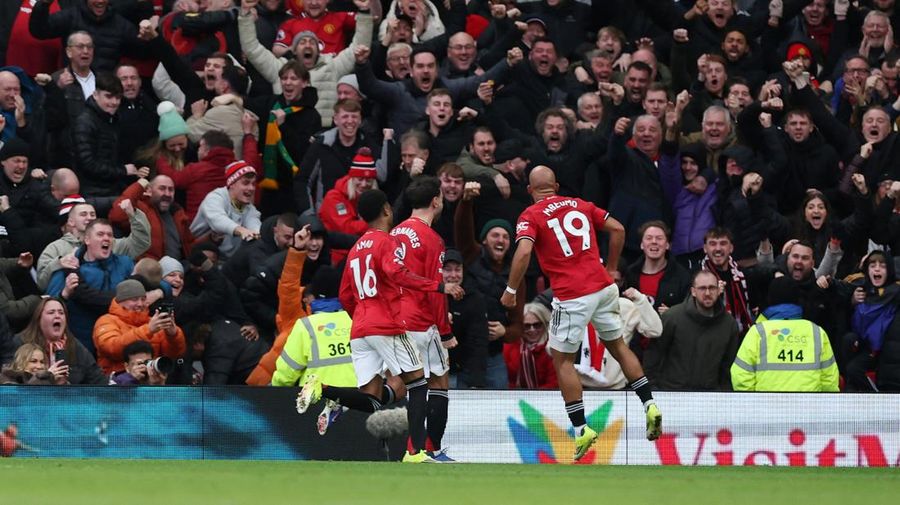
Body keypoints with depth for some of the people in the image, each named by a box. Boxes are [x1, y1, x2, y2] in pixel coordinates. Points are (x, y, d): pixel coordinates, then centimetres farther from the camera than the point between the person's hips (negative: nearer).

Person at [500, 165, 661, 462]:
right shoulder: (580, 205, 14)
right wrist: (611, 268, 23)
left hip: (571, 296, -5)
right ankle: (650, 406, 12)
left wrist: (511, 291, -7)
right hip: (603, 286, 5)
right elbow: (617, 229, 13)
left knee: (562, 359, 7)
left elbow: (524, 252, -17)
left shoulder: (531, 216, -1)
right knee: (618, 346, 20)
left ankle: (581, 428, 2)